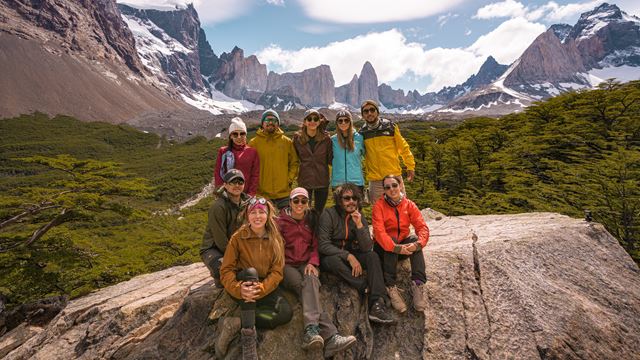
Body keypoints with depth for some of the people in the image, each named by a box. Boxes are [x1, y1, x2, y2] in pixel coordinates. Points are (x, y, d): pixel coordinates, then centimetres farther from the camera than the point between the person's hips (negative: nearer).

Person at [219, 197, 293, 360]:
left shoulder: (275, 239, -5)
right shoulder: (238, 237, -10)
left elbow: (277, 271, -10)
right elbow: (226, 270, -13)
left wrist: (261, 288, -29)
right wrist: (238, 289, -33)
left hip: (266, 287, 2)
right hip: (245, 283, -2)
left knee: (286, 313, -22)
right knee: (250, 272, -37)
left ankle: (239, 323, -14)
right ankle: (247, 334, -35)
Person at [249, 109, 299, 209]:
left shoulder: (287, 142, 6)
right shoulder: (254, 143, 1)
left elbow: (294, 162, 11)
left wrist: (289, 179, 1)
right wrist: (255, 183, -3)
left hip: (284, 193, 2)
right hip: (262, 195, -1)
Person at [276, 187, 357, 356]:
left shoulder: (312, 220, 12)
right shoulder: (281, 221, 4)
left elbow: (315, 246, 11)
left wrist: (312, 262, -6)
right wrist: (281, 266, -11)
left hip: (306, 263, 2)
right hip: (287, 264, -2)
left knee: (311, 281, -33)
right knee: (304, 286, -31)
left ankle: (311, 331, -49)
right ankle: (330, 336, -46)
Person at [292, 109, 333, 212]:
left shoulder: (326, 138, -3)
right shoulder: (297, 138, -2)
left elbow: (330, 159, 4)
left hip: (322, 181, 1)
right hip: (305, 181, 0)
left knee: (319, 212, 13)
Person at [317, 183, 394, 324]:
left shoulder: (359, 217, -2)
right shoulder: (328, 214, -14)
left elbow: (367, 248, -11)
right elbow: (323, 245, -20)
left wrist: (359, 225, -24)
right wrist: (349, 256, -27)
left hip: (350, 255, 4)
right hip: (329, 257, -4)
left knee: (373, 256, -21)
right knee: (335, 260, -37)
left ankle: (377, 305, -30)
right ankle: (367, 288, -25)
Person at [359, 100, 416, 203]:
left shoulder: (390, 126, -1)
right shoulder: (362, 133, 2)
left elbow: (403, 147, 5)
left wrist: (410, 166, 4)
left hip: (394, 177, -1)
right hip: (374, 180, 1)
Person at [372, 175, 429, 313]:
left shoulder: (409, 205, -4)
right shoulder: (379, 206, -13)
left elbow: (422, 227, -15)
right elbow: (379, 232, -26)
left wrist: (418, 244, -35)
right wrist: (396, 248, -41)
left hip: (403, 244, 3)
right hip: (384, 247, -2)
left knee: (415, 239, -27)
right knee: (392, 240, -33)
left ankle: (418, 284, -32)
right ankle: (391, 287, -35)